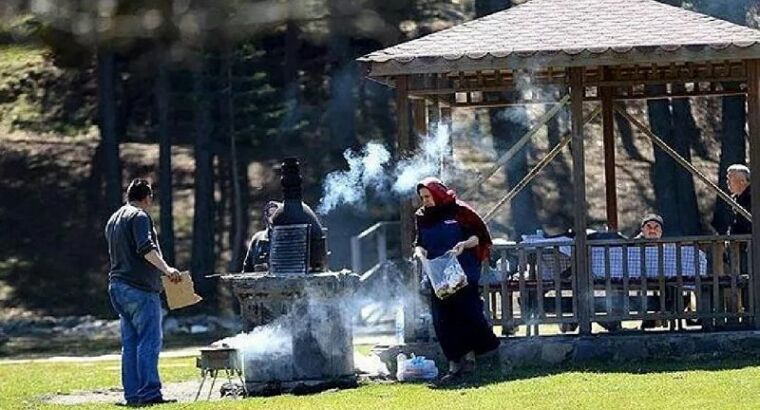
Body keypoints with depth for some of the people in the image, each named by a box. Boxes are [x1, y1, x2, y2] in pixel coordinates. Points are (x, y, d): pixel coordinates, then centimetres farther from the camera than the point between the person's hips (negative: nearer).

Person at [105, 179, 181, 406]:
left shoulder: (114, 219, 21)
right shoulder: (140, 217, -8)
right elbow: (146, 248, -23)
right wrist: (166, 269, -31)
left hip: (118, 286, 9)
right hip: (140, 289, -9)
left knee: (130, 343, 9)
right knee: (149, 341, -10)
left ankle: (132, 394, 6)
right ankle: (149, 393, -16)